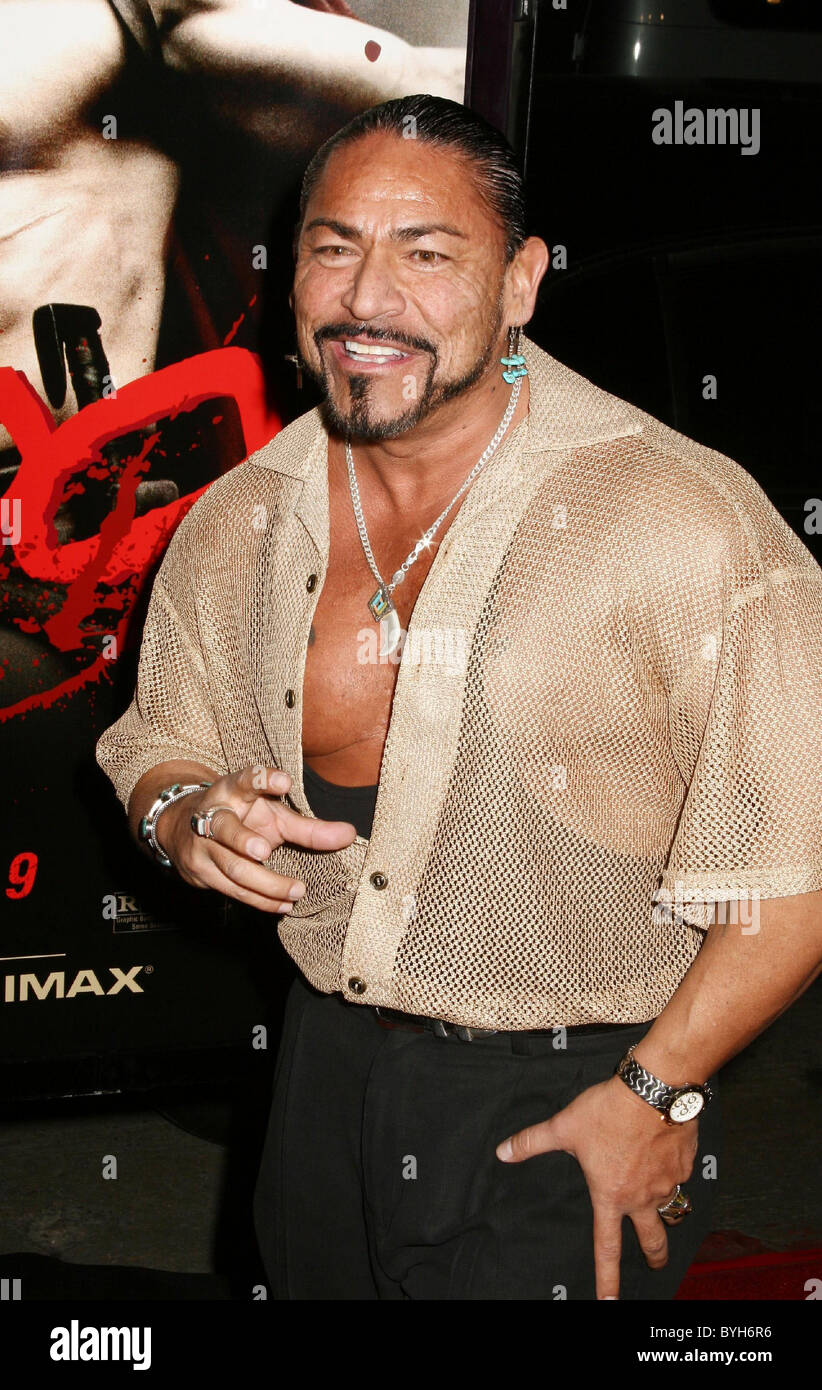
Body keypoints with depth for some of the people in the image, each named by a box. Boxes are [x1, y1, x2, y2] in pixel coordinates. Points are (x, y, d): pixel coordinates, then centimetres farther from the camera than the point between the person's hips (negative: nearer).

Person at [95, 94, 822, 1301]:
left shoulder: (679, 519, -21)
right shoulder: (239, 521, -2)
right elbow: (159, 744, 14)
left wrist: (657, 1091, -16)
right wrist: (187, 819, -9)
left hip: (565, 1112, -5)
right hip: (327, 1075, 6)